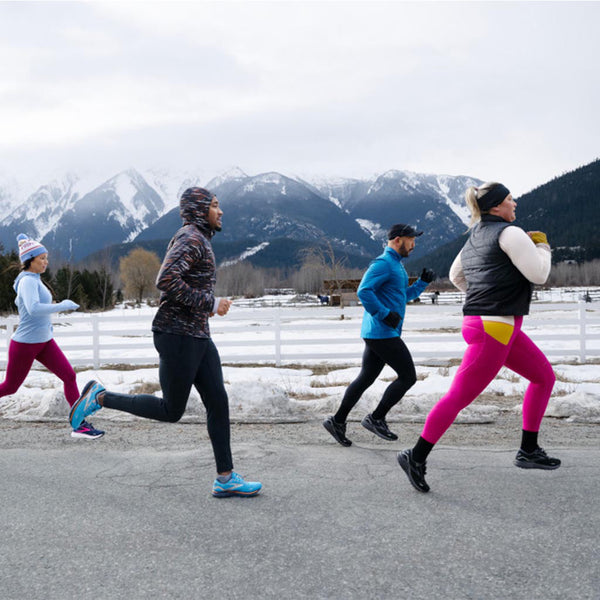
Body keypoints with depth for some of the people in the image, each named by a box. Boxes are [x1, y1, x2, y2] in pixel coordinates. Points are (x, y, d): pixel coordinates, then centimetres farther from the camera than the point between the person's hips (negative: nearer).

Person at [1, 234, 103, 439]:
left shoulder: (34, 280, 8)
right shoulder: (27, 281, -18)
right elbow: (33, 309, -34)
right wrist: (62, 306, -28)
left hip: (44, 342, 8)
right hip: (24, 344, -8)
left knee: (69, 376, -6)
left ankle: (79, 424, -7)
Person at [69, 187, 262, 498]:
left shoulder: (197, 240, 19)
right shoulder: (190, 237, -13)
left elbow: (169, 281, 28)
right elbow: (166, 281, -27)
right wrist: (210, 304, -20)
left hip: (198, 336, 10)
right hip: (178, 335, -10)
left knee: (218, 402, 5)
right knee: (171, 411, 2)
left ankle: (226, 479, 11)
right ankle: (100, 397, 15)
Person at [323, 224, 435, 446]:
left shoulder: (396, 265, 21)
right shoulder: (383, 263, -12)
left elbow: (404, 296, 29)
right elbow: (363, 291, -22)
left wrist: (423, 282, 16)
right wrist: (385, 314, -23)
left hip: (377, 335, 10)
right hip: (382, 333, -10)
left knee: (366, 378, 12)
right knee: (408, 376, -4)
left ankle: (338, 421, 16)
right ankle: (376, 418, 3)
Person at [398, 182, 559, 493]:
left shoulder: (476, 235, 15)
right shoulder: (510, 232, -12)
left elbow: (455, 275, 25)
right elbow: (539, 274, -15)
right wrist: (542, 245, 3)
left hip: (502, 327, 10)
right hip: (493, 328, -10)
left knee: (545, 377, 17)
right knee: (459, 397, -6)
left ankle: (528, 451, 23)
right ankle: (416, 458, 3)